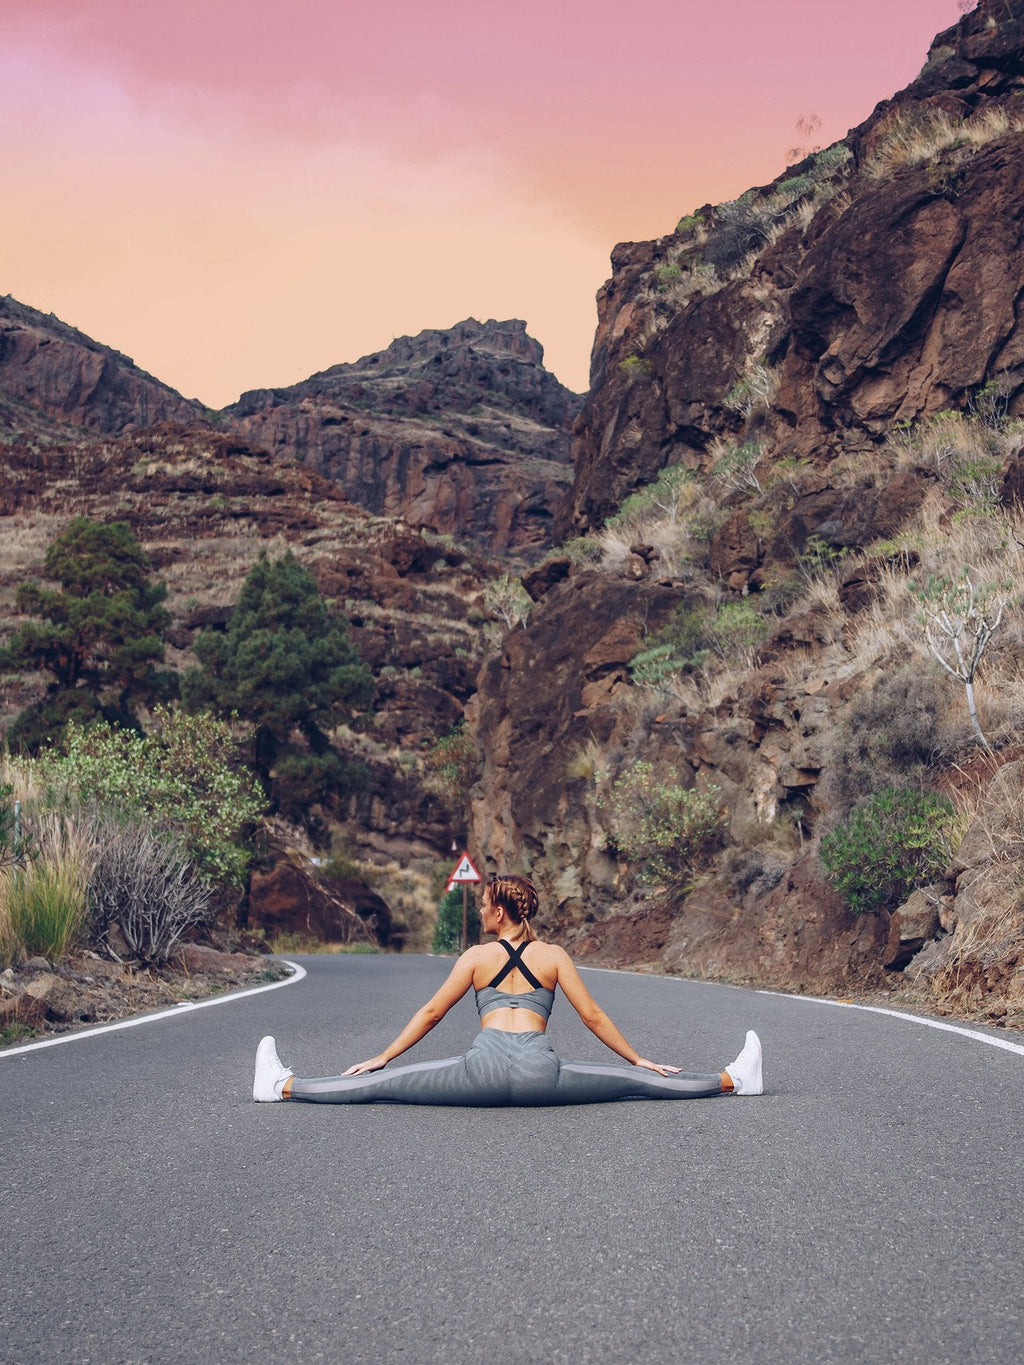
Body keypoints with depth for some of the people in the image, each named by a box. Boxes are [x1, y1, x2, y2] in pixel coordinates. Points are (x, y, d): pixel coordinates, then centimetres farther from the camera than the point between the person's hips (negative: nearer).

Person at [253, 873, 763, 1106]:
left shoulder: (477, 957, 14)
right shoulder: (554, 956, 16)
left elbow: (430, 1014, 15)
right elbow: (593, 1017, 16)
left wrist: (381, 1058, 23)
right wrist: (639, 1059, 25)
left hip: (487, 1068, -1)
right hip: (541, 1074, 1)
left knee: (384, 1084, 4)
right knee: (634, 1082, 9)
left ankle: (283, 1086, 5)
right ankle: (734, 1080, 12)